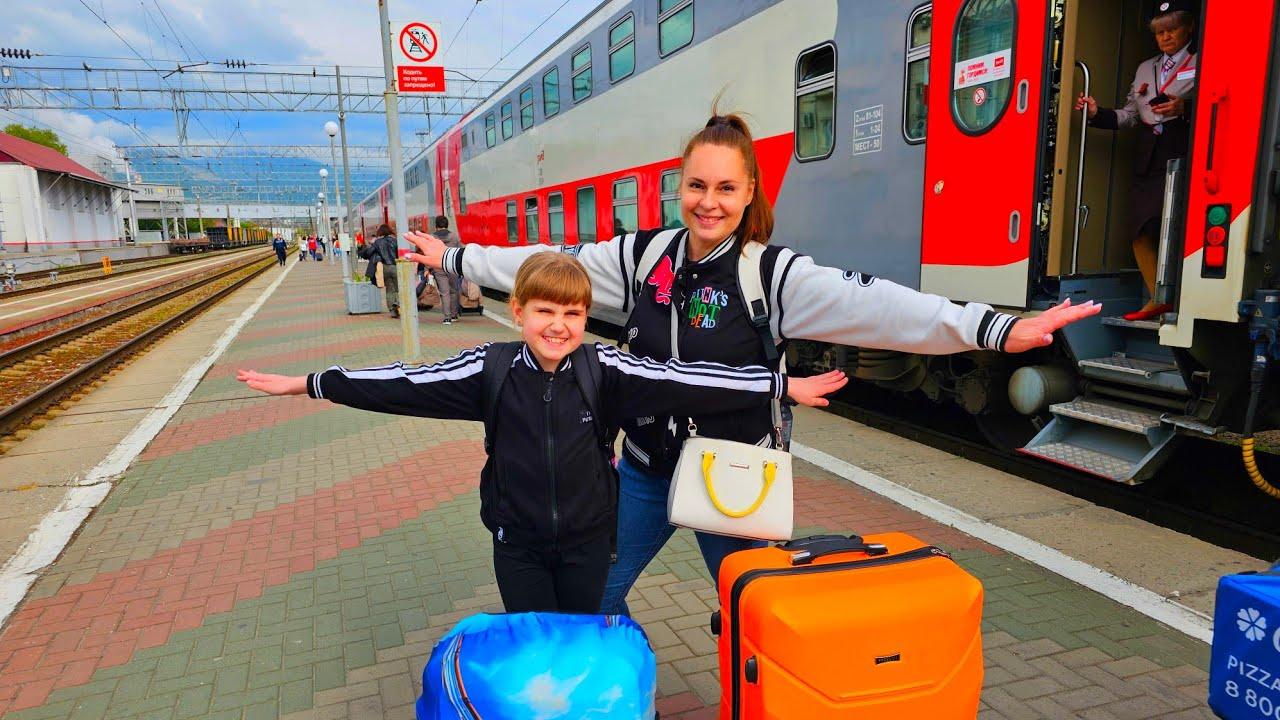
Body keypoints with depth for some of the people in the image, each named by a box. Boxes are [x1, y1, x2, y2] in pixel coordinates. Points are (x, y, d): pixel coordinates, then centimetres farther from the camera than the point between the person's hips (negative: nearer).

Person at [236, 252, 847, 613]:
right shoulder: (491, 371, -11)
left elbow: (682, 381, -16)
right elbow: (407, 384, -9)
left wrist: (782, 386, -19)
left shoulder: (603, 371, -12)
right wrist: (310, 384, -9)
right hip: (518, 541, 0)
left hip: (587, 536, 0)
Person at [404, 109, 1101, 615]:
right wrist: (452, 257, 10)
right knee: (595, 589, 17)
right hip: (645, 467, 5)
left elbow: (869, 304, -27)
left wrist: (997, 329, -38)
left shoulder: (772, 272, -15)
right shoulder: (641, 256, -3)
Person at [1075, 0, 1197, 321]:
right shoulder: (1145, 69, 21)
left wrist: (1184, 109, -21)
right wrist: (1097, 113, 4)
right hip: (1148, 159, 6)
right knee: (1140, 231, 2)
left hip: (1183, 156, -6)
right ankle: (1158, 299, 11)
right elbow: (1130, 116, 18)